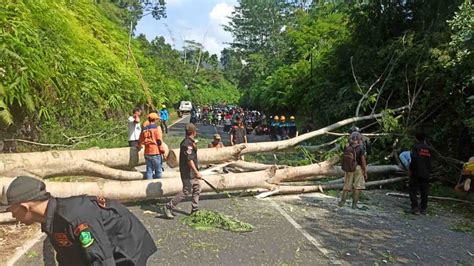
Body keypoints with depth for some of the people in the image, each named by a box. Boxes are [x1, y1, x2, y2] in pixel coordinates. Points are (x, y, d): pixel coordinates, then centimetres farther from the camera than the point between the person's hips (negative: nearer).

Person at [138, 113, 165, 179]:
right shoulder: (157, 128, -5)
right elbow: (159, 141, -13)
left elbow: (140, 141, 20)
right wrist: (162, 150, -6)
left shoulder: (144, 129, 11)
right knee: (158, 170, 5)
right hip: (156, 152, -5)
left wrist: (138, 146, 40)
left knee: (149, 170, 10)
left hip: (147, 153, 5)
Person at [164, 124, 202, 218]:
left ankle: (195, 209, 24)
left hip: (191, 172, 11)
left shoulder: (189, 142, 11)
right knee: (186, 191, -4)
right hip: (188, 172, -11)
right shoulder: (188, 144, -21)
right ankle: (169, 207, 4)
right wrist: (197, 172, -23)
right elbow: (189, 160, -25)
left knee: (197, 188, 16)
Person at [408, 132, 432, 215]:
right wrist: (429, 171, 17)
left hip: (416, 173, -5)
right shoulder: (428, 148, 10)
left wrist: (410, 169, -10)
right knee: (424, 191, 10)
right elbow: (430, 161, 11)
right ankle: (423, 209, 14)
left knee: (412, 190, 2)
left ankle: (415, 207, -5)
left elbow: (414, 159, -19)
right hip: (426, 174, 6)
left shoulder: (416, 147, -8)